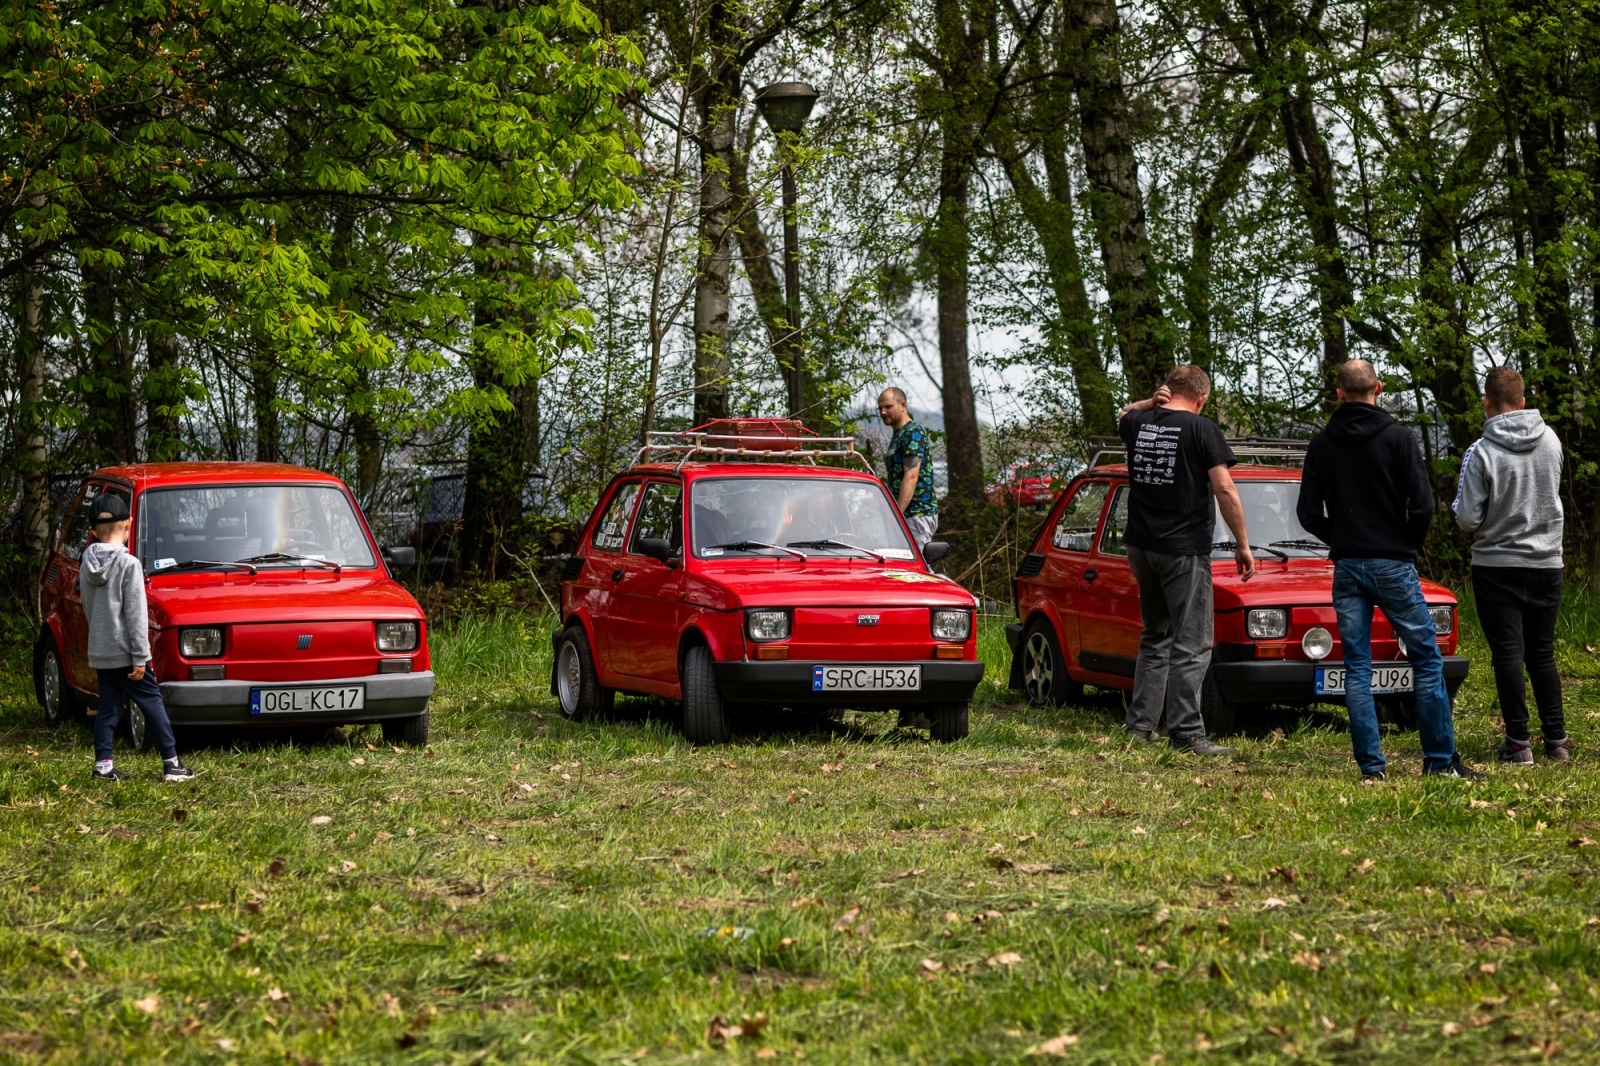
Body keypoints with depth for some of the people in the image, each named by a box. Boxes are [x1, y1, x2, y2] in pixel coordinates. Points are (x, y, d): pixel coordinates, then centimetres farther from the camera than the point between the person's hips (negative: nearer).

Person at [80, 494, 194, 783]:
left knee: (108, 707, 12)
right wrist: (140, 658, -15)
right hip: (124, 651, -6)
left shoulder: (87, 563, 6)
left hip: (99, 651, 6)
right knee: (153, 703, 0)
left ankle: (103, 764, 7)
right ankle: (171, 763, 0)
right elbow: (136, 614, -16)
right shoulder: (129, 564, -14)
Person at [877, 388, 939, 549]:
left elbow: (911, 477, -19)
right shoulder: (898, 435, 20)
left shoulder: (913, 433, -10)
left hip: (918, 513, -10)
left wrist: (896, 516, -24)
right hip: (909, 514, 10)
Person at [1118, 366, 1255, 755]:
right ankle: (1186, 733, -10)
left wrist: (1152, 403, 13)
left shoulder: (1139, 424, 7)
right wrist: (1243, 544, -7)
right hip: (1183, 550, -6)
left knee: (1155, 637, 19)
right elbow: (1225, 490, -14)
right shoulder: (1202, 430, -10)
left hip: (1141, 547, 6)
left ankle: (1140, 724, 17)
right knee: (1190, 645, -5)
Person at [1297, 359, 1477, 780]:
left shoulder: (1321, 445, 3)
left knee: (1356, 667, 5)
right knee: (1426, 660, 5)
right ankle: (1440, 760, 3)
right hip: (1394, 565, -3)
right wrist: (1408, 544, 7)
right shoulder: (1398, 440, -6)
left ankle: (1371, 765, 1)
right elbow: (1422, 507, -11)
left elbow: (1308, 514, 1)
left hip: (1347, 567, 3)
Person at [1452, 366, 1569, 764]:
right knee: (1542, 653, 13)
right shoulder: (1551, 440, -1)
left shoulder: (1481, 452, -15)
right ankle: (1556, 739, 13)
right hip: (1546, 563, 4)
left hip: (1497, 566, -4)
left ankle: (1518, 741, 0)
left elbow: (1468, 519, -14)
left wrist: (1458, 503, 6)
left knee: (1508, 653, 1)